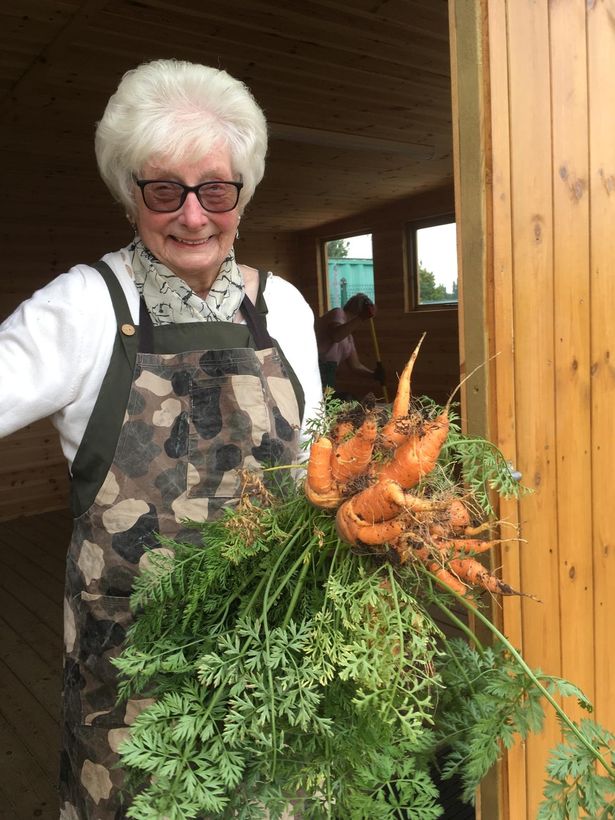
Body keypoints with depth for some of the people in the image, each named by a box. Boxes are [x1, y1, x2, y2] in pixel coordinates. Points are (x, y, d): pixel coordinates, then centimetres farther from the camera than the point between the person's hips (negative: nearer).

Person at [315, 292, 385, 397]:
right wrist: (362, 317, -27)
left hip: (327, 372, 9)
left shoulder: (348, 336, 24)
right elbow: (336, 336, -24)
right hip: (316, 367, -9)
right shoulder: (339, 313, 0)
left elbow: (355, 365, 21)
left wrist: (375, 373, 6)